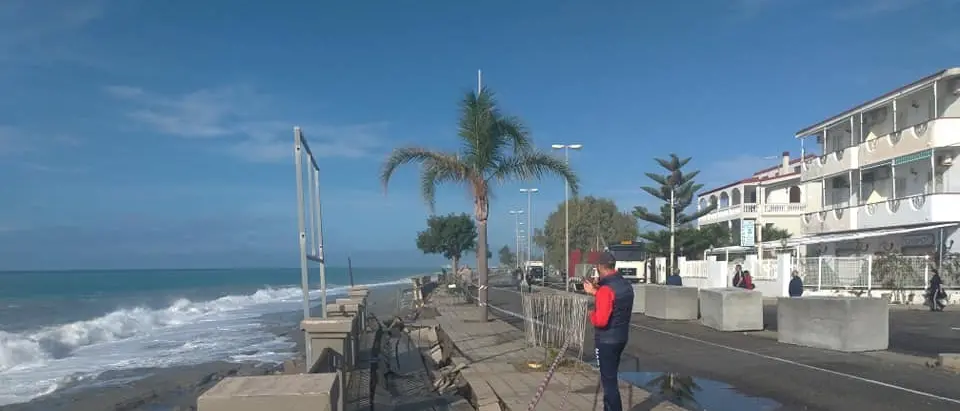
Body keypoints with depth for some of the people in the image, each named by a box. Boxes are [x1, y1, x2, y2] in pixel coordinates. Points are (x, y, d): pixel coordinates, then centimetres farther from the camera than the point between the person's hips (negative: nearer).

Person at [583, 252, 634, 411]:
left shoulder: (606, 289, -22)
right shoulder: (626, 285, 4)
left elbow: (600, 320, -27)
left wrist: (591, 314, -8)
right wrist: (595, 292, 21)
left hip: (606, 341, -9)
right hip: (621, 337, 9)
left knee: (609, 380, -1)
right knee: (610, 377, 21)